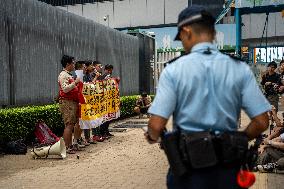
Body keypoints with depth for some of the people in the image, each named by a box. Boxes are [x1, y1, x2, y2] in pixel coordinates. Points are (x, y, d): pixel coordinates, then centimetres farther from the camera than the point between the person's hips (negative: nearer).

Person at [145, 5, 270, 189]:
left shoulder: (174, 69, -11)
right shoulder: (240, 68, -4)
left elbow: (157, 125, -15)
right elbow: (261, 122, -5)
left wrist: (152, 136, 8)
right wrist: (239, 140, 13)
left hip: (187, 161, -2)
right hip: (227, 166, 2)